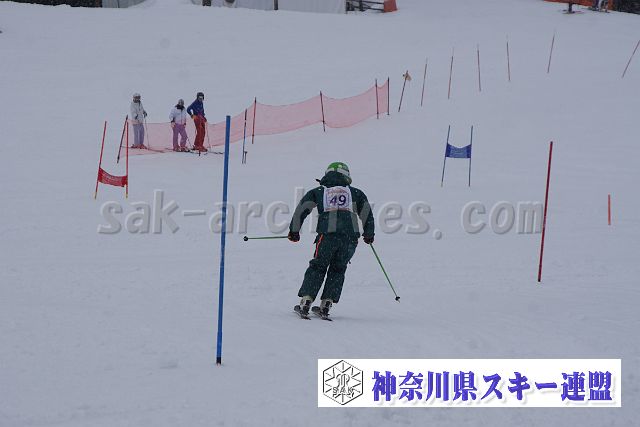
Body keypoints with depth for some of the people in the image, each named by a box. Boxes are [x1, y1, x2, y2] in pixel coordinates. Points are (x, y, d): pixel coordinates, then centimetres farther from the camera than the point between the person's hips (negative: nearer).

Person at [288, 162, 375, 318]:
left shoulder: (318, 192, 19)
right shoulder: (355, 193, 20)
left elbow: (301, 209, 13)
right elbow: (366, 213, 19)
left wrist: (294, 230, 19)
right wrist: (369, 233, 31)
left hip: (328, 235, -1)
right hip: (351, 237, 1)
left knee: (317, 267, 12)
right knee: (338, 270, 16)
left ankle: (306, 301, 0)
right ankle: (326, 304, 8)